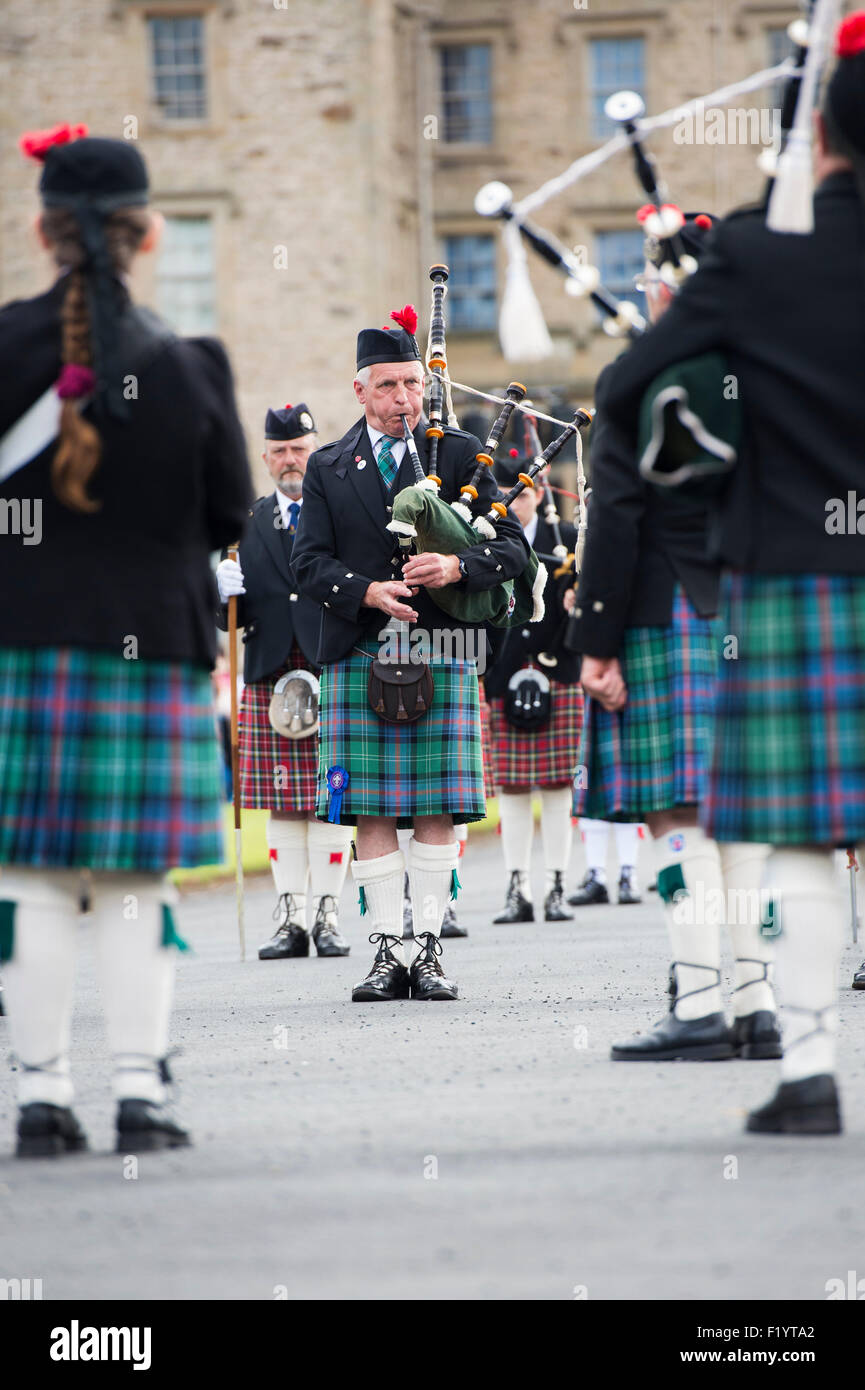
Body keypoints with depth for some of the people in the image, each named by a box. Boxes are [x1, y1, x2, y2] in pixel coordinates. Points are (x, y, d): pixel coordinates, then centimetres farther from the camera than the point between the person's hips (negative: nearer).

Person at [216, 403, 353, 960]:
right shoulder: (248, 522, 13)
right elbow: (231, 618, 11)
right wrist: (225, 593, -10)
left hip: (332, 678, -3)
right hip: (270, 681, 3)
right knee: (282, 806, 3)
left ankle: (328, 916, 4)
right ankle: (291, 919, 7)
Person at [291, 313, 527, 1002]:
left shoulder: (461, 455, 8)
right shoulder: (328, 469, 11)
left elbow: (512, 547, 2)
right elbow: (310, 563, 3)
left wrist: (455, 567, -17)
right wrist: (369, 592, -15)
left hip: (441, 655, -1)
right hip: (358, 657, 1)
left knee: (436, 811, -1)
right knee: (371, 813, 0)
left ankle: (428, 951, 4)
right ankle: (387, 953, 4)